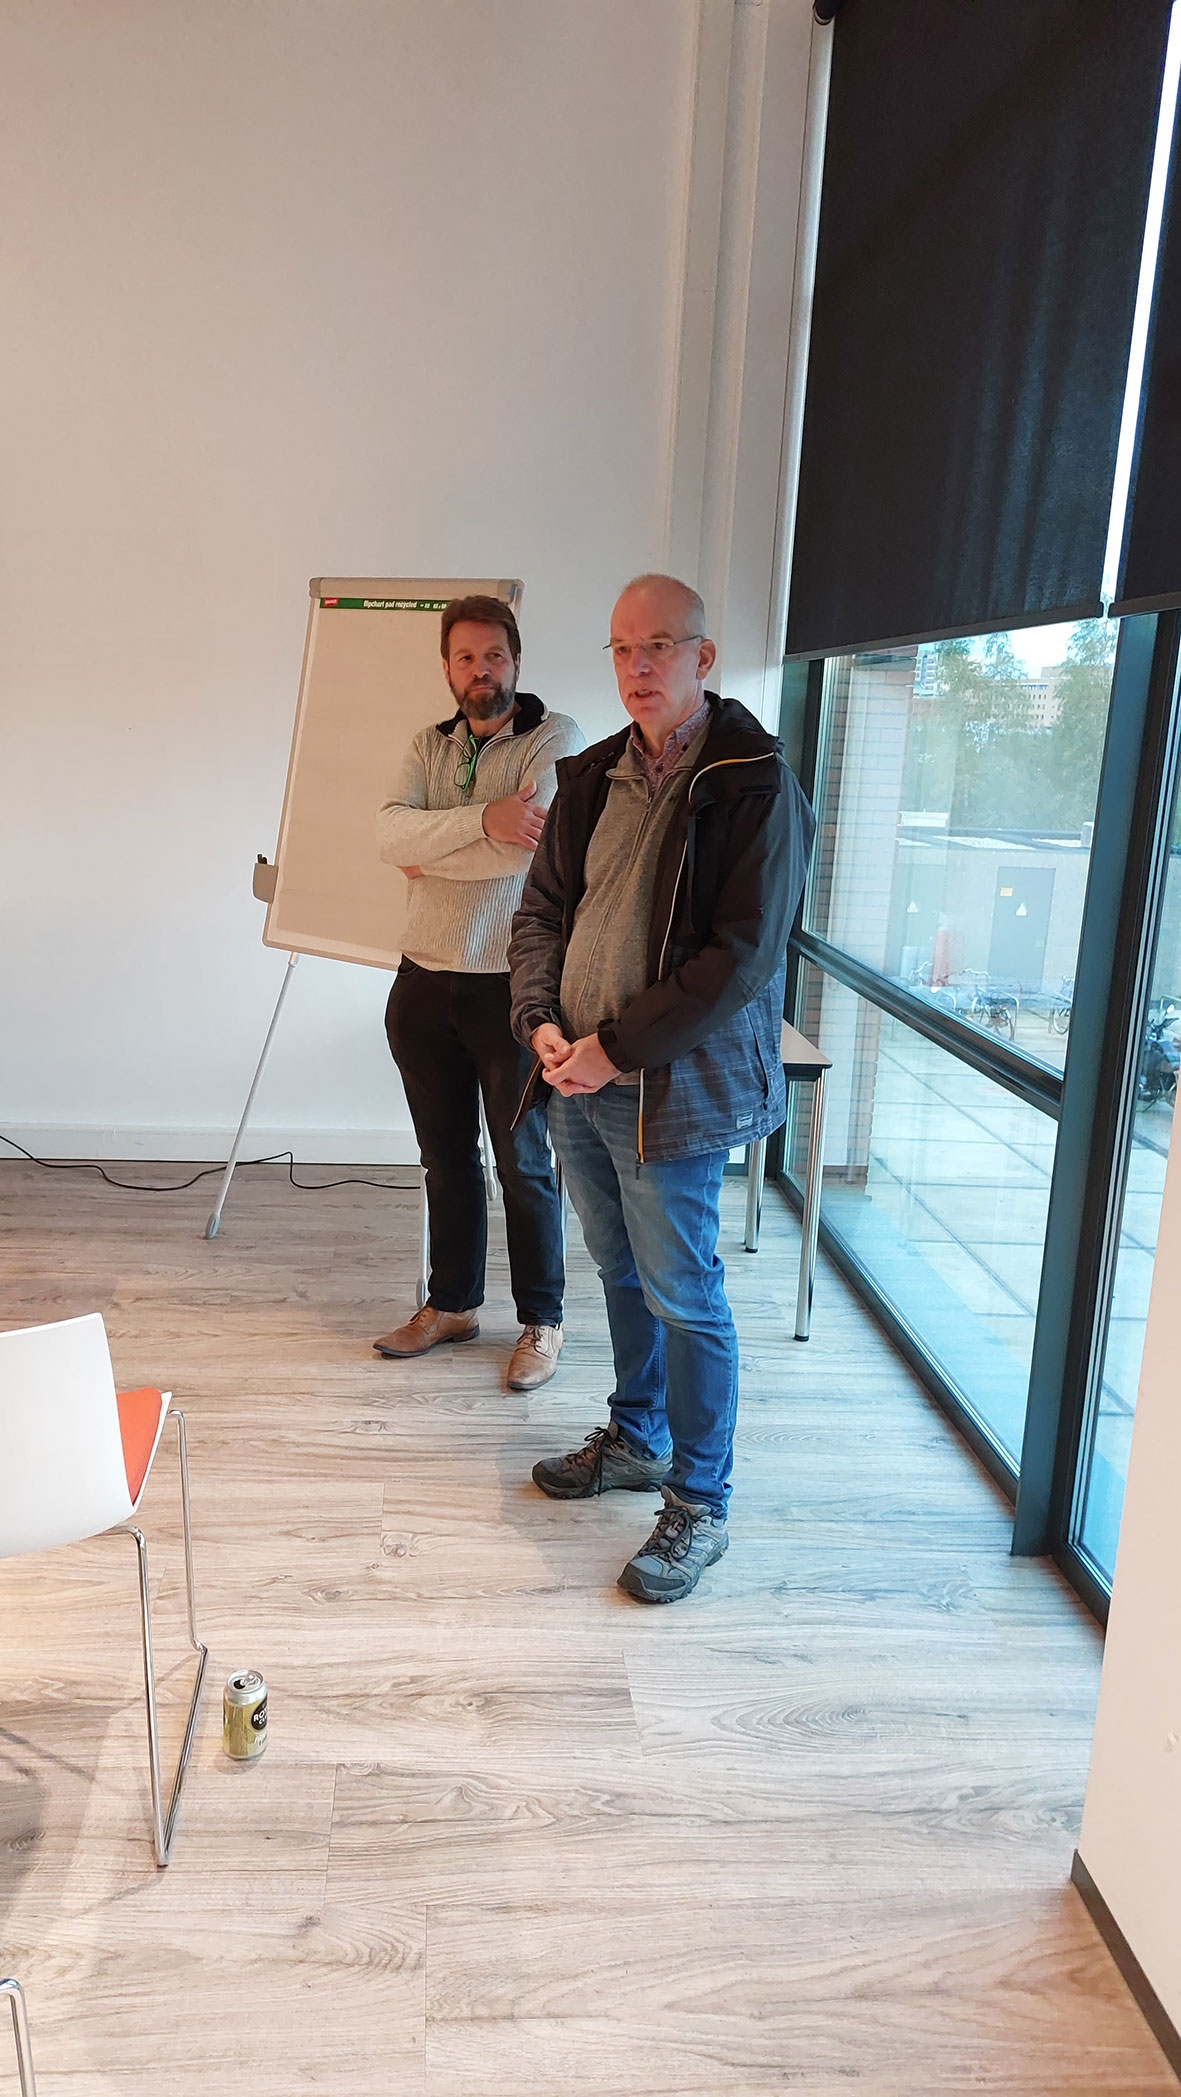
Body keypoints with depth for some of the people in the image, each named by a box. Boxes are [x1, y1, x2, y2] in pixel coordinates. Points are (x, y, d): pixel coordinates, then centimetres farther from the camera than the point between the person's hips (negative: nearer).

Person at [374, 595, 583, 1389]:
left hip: (511, 986, -5)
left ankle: (543, 1321, 20)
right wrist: (482, 819, -23)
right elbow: (391, 833, -9)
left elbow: (529, 843, -22)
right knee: (446, 1157, 16)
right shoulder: (430, 745, 10)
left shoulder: (555, 737, -6)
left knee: (523, 1163, 4)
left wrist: (430, 857, -9)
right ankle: (452, 1304, 31)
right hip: (424, 984, 5)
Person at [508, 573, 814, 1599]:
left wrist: (618, 1047, -18)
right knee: (621, 1272, 21)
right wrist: (543, 1024, -6)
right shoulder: (594, 777, 8)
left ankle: (700, 1505, 18)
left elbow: (743, 955, -19)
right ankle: (637, 1439, 40)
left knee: (683, 1295, 2)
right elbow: (542, 910, 11)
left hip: (675, 1089, -7)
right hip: (581, 1084, 7)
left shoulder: (754, 785, -13)